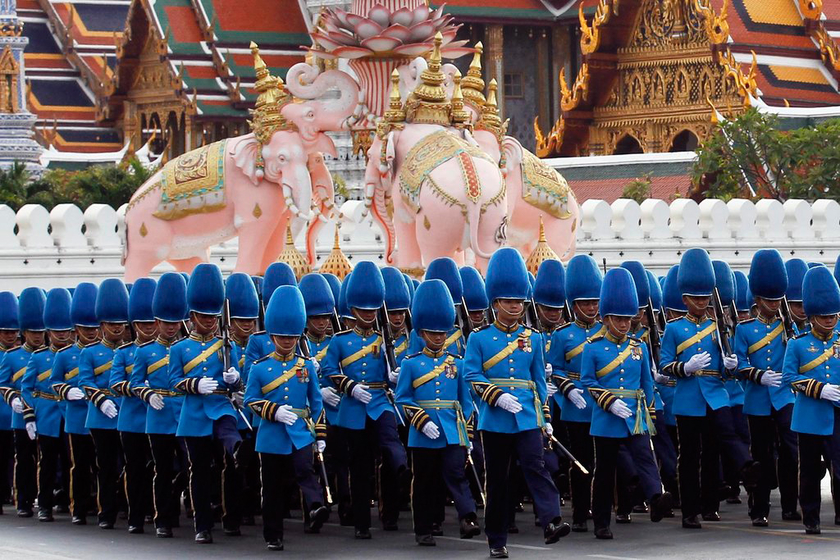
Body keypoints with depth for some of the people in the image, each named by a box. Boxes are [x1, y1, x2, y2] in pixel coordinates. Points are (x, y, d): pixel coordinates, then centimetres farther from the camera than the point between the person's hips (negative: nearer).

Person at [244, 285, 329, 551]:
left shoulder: (307, 366, 6)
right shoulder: (260, 367, 1)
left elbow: (316, 402, 9)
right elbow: (251, 399, -2)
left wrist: (320, 435, 6)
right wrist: (275, 412, -18)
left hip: (300, 433, 0)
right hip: (272, 436, 0)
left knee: (305, 471, -24)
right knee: (272, 487, 6)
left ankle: (316, 508, -46)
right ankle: (273, 536, 14)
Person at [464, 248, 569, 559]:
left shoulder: (532, 339, 11)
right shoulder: (479, 338, 3)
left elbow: (539, 380, 15)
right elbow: (472, 375, -5)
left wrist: (546, 417, 11)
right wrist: (497, 396, -19)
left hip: (527, 416, 1)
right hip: (495, 419, -1)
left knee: (535, 466, -17)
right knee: (496, 479, 5)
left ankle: (552, 522, -30)